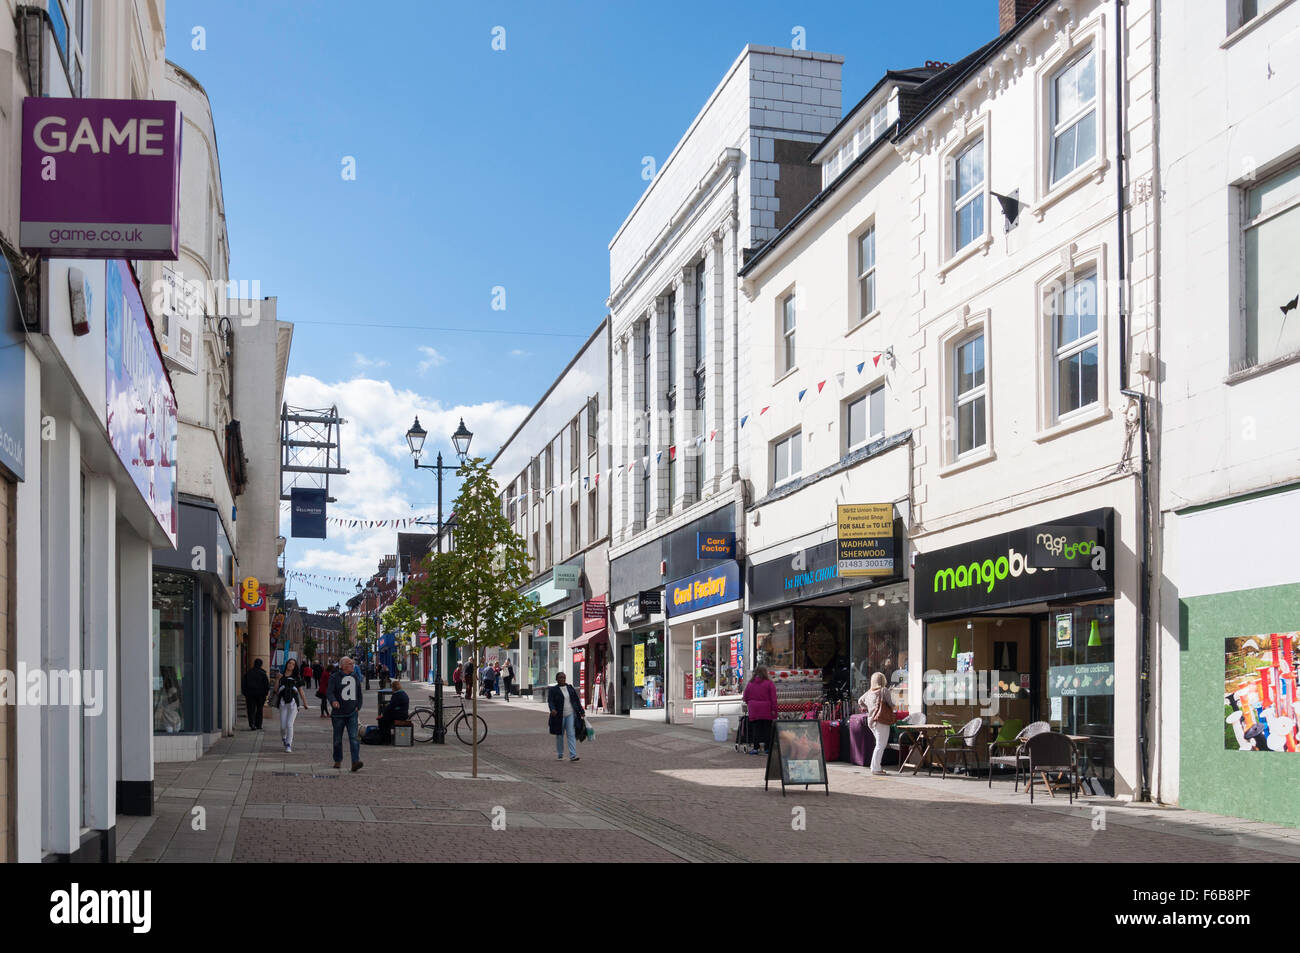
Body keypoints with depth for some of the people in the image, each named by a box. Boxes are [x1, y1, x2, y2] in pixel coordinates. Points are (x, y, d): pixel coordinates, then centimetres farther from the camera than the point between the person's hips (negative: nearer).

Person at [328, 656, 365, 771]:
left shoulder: (356, 677, 11)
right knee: (338, 739, 9)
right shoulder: (335, 677, -4)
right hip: (338, 713, -2)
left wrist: (358, 706, 9)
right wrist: (333, 701, -34)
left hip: (352, 713, 2)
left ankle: (355, 762, -20)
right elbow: (330, 692, -14)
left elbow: (359, 694, 21)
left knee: (353, 737, -12)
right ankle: (338, 761, 27)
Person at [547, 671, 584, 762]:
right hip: (559, 716, -2)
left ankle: (573, 755, -13)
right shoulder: (553, 690, -2)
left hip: (570, 715, 2)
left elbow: (576, 700, 14)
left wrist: (581, 711, 11)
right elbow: (550, 701, -14)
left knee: (571, 734, -7)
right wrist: (552, 709, -34)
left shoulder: (570, 688, 10)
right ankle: (560, 755, 20)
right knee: (560, 736, 7)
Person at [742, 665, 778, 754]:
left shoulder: (750, 683, 7)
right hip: (767, 710, -3)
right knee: (767, 729, 5)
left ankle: (755, 748, -2)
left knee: (755, 728, 4)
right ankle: (767, 748, 8)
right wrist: (774, 710, -6)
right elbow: (773, 698, -9)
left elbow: (745, 697, 11)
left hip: (754, 710, 3)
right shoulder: (769, 683, -4)